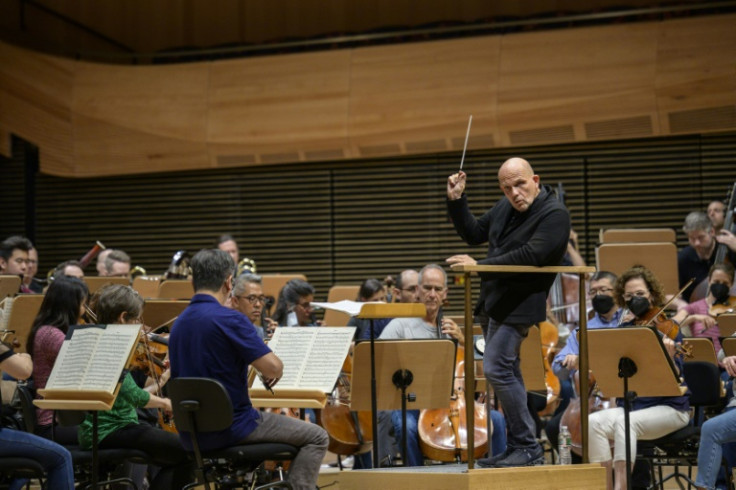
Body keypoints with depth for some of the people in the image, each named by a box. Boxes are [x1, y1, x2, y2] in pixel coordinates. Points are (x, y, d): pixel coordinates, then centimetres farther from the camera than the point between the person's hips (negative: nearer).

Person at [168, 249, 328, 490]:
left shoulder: (178, 324, 6)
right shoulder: (229, 319, -18)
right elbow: (274, 369, -22)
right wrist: (270, 369, 3)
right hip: (231, 428, -8)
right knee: (316, 437, 6)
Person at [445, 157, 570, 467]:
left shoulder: (554, 214, -15)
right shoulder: (505, 208, 11)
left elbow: (530, 256, -26)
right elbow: (473, 234, 21)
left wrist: (480, 265, -27)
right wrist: (456, 200, 8)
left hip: (519, 304, -9)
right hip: (495, 300, 9)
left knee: (496, 368, -16)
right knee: (507, 372, 13)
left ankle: (528, 447, -9)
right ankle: (518, 447, 21)